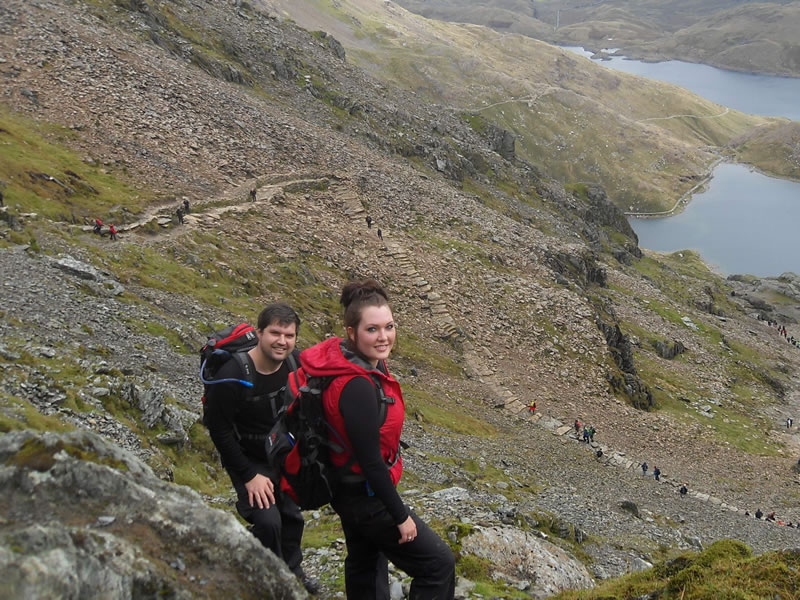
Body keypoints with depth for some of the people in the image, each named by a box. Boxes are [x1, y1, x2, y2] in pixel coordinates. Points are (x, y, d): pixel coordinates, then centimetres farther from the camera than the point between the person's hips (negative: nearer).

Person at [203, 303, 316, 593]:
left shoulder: (297, 364, -14)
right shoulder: (232, 376, -30)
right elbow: (220, 431, -21)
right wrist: (249, 476, -19)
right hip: (249, 461, -5)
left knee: (292, 515, 18)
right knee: (267, 520, -16)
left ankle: (291, 569, 45)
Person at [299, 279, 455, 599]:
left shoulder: (368, 364, -5)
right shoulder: (357, 387, -33)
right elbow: (371, 461, -28)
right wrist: (401, 516, -18)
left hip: (350, 486, 10)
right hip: (365, 497, -10)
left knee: (365, 563, 28)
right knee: (438, 563, 0)